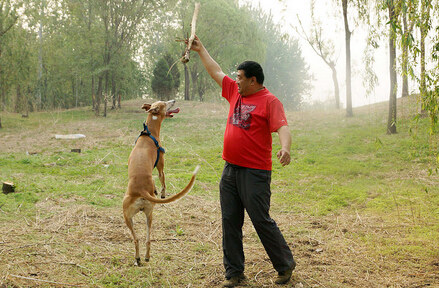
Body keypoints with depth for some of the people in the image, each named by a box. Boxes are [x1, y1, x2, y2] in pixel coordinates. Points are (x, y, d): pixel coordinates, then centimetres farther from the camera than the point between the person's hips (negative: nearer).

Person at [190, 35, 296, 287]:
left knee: (262, 221, -2)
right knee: (230, 222, 8)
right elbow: (216, 71, 25)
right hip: (230, 171, 8)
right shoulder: (236, 93, 12)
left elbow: (282, 127, -22)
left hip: (255, 172, -7)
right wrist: (201, 49, 32)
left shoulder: (269, 101, -9)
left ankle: (286, 266, 17)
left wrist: (285, 148, -41)